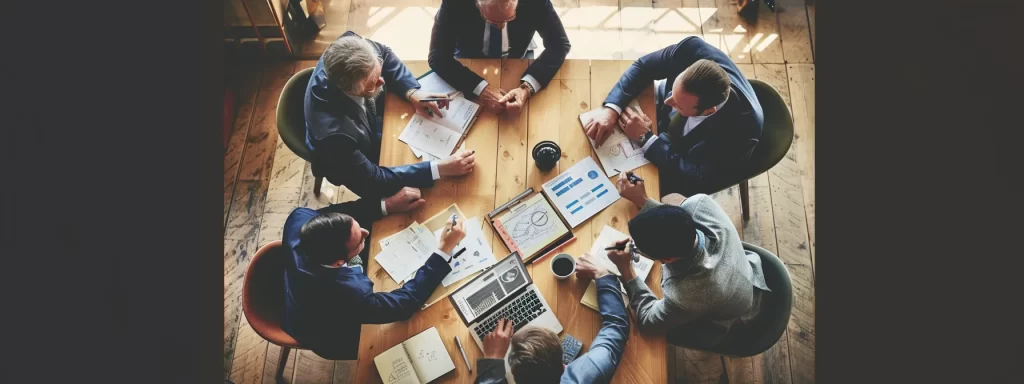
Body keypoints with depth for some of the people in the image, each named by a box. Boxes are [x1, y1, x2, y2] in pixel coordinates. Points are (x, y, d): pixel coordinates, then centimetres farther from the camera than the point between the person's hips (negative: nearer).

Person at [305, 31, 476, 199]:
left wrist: (412, 92, -26)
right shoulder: (334, 134, -48)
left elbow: (383, 53, -10)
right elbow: (372, 182, -36)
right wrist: (440, 169, -41)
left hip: (372, 117, 5)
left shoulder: (347, 58, -33)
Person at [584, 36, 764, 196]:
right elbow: (643, 66, -19)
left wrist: (645, 138, -34)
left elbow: (696, 178, -31)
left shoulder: (741, 129, -42)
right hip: (661, 114, 4)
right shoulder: (694, 51, -35)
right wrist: (611, 108, -34)